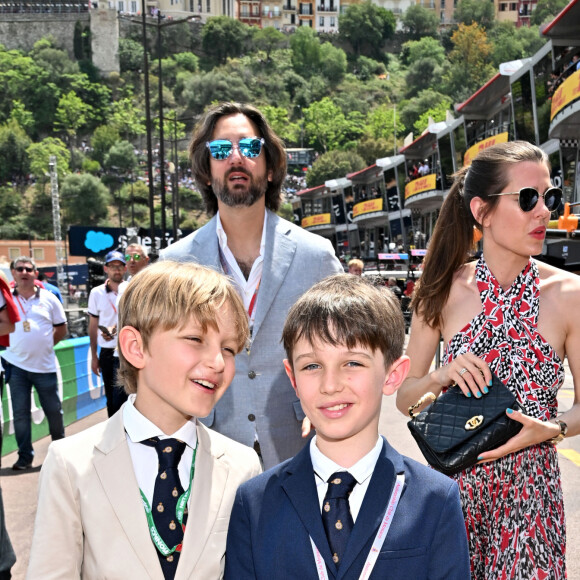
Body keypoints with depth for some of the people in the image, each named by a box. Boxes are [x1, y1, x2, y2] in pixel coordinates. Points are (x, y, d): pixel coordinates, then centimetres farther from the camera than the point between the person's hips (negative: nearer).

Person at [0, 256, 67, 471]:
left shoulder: (48, 298, 3)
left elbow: (61, 328, 9)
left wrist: (45, 344, 0)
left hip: (45, 365, 0)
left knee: (54, 411, 8)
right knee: (20, 413, 4)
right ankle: (25, 456, 16)